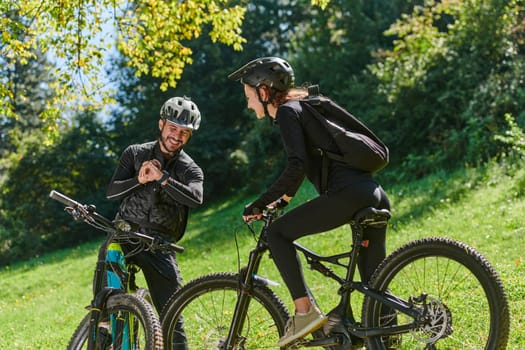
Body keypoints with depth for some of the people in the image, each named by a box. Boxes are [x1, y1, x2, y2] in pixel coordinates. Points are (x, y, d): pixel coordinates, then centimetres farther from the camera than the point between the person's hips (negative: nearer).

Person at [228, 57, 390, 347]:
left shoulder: (287, 111, -1)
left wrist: (259, 204, -7)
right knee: (374, 286, 12)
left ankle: (306, 312, -4)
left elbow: (297, 167, -15)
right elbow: (305, 165, 37)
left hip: (347, 194, -9)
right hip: (375, 196, 9)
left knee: (276, 233, 0)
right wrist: (280, 202, 38)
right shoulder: (303, 107, 27)